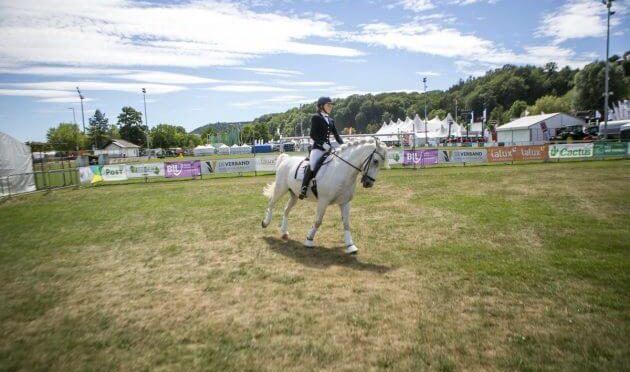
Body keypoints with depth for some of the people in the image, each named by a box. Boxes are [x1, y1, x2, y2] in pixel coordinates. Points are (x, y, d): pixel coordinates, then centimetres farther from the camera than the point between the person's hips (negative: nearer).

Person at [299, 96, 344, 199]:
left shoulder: (331, 120, 18)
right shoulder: (316, 118, 0)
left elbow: (336, 136, 16)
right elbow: (313, 135, -10)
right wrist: (323, 144, -21)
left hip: (328, 148, 7)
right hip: (318, 148, -7)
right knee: (312, 165, -28)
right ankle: (304, 188, -18)